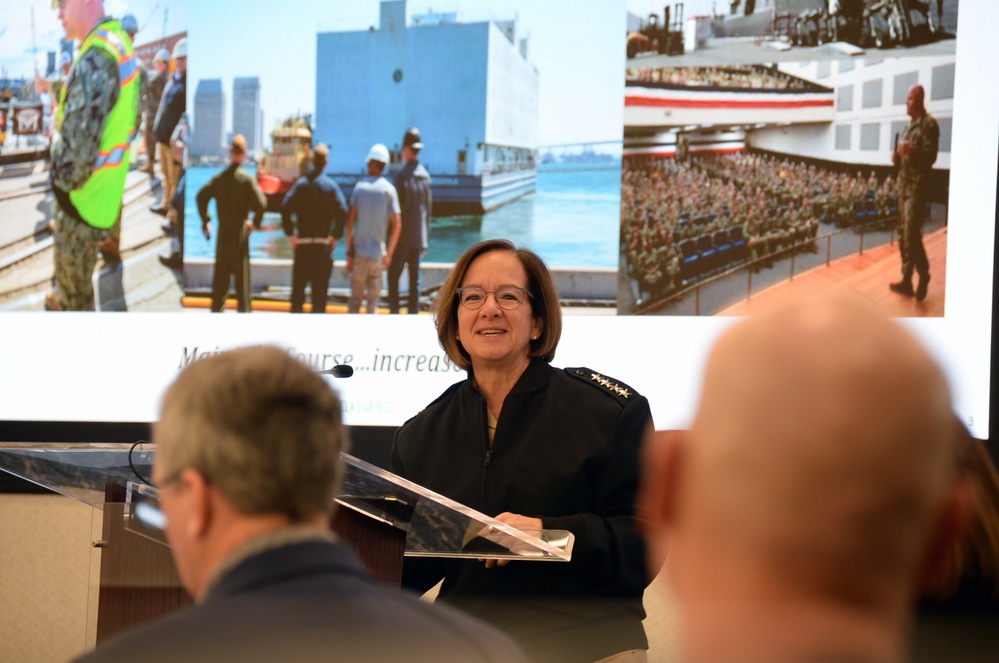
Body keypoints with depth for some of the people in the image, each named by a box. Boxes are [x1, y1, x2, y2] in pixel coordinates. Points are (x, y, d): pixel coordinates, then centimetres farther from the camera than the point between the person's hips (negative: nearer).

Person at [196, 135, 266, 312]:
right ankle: (244, 310, 1)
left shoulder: (219, 178, 1)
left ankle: (217, 308, 14)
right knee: (242, 275, 1)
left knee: (220, 275, 11)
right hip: (240, 232, -3)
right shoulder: (247, 179, -10)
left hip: (222, 233, 3)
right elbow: (261, 203, -20)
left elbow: (202, 196, -4)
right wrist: (256, 223, -5)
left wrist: (205, 221, 6)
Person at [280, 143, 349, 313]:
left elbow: (285, 208, -8)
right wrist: (335, 236, -5)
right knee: (320, 290, 2)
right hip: (323, 245, -2)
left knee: (298, 288, 10)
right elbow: (342, 211, -15)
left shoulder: (301, 183, 2)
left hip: (302, 244, 2)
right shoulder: (331, 185, -3)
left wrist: (290, 234, -2)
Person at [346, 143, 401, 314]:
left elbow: (350, 221, -2)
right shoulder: (389, 190, -2)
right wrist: (389, 253, 4)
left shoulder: (359, 187, 1)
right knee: (373, 298, 5)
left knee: (355, 297, 5)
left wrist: (349, 251, 3)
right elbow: (396, 225, -6)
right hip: (378, 253, 0)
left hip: (359, 251, 0)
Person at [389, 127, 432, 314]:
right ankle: (413, 314, 9)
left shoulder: (402, 175, -13)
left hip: (403, 237, -6)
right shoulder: (425, 175, 6)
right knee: (415, 279, 8)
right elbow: (428, 209, 11)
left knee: (393, 276, 0)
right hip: (419, 238, 6)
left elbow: (398, 209, -14)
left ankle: (394, 312, -5)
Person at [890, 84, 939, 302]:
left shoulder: (929, 124, -10)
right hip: (904, 186, 9)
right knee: (903, 235, 10)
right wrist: (897, 158, 5)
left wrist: (911, 150, -33)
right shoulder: (909, 126, 18)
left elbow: (930, 156, -18)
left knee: (911, 235, -13)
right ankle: (907, 281, 15)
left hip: (918, 187, -9)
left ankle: (923, 274, 4)